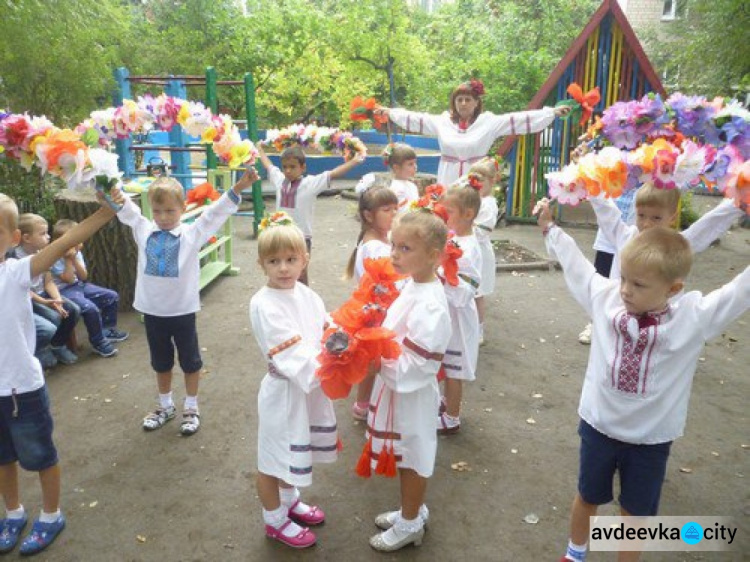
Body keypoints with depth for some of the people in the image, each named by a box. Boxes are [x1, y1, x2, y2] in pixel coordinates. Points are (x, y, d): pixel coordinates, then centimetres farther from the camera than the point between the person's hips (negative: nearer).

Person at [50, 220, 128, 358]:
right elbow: (69, 279, -21)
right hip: (64, 290, -8)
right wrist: (68, 259, -20)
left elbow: (84, 277, -2)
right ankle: (98, 342, -10)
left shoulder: (77, 253, 5)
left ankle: (108, 330, 20)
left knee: (112, 296, 4)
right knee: (90, 308, -30)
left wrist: (74, 259, -13)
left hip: (80, 285, 8)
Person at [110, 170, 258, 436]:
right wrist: (117, 197, -33)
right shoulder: (143, 230, 0)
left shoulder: (192, 233, -9)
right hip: (152, 310, 3)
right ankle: (165, 406, 40)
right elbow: (128, 211, -8)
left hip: (182, 309, -3)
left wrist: (238, 188, -30)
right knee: (160, 362, 21)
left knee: (190, 360, 13)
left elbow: (215, 213, -17)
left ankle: (191, 408, 31)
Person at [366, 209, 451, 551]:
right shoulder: (413, 285, -1)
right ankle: (413, 510, 46)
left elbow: (411, 368, -28)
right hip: (397, 389, 8)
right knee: (406, 458, 25)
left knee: (412, 460, 13)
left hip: (411, 395, -8)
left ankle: (410, 524, 35)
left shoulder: (430, 308, -30)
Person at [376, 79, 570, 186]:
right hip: (447, 184, 2)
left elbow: (519, 119, -5)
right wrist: (389, 112, 13)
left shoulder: (488, 121, -2)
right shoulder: (442, 121, 4)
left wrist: (553, 112, -9)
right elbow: (415, 118, 11)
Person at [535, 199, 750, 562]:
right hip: (599, 425, 2)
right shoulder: (605, 296, -15)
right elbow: (575, 263, -1)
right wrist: (550, 228, 7)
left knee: (636, 512, 20)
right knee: (588, 497, 24)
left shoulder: (695, 316, -19)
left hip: (651, 438, -1)